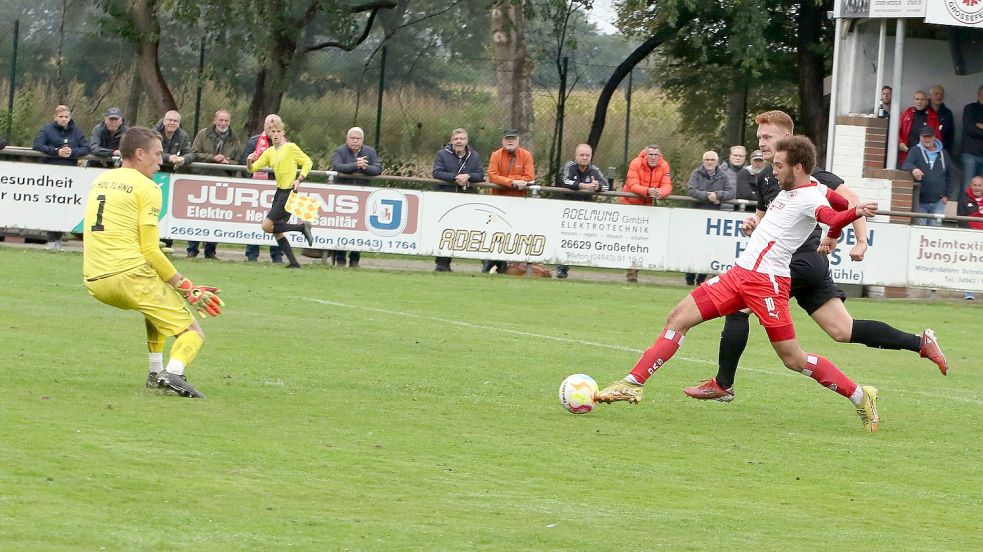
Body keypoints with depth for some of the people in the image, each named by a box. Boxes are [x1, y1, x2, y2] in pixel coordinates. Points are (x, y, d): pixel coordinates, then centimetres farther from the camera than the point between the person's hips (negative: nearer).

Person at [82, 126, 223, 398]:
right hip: (129, 276, -8)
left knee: (160, 294, 36)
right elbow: (149, 250, -9)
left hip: (94, 281, 8)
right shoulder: (146, 188, -5)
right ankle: (174, 371, -30)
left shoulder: (100, 180, 18)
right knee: (192, 332, 1)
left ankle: (156, 372, 24)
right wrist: (186, 287, -1)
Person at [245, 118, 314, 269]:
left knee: (267, 226, -14)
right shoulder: (269, 152, 13)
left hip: (289, 192, -8)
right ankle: (293, 262, 11)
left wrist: (299, 179, -15)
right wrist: (249, 162, -12)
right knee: (277, 232, 6)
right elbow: (252, 168, 10)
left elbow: (307, 162, -4)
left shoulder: (290, 147, -7)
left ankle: (302, 227, -4)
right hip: (279, 191, 8)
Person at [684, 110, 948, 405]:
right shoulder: (766, 177, 17)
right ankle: (920, 343, 11)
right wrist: (754, 223, 5)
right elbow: (764, 215, 30)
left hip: (803, 260, -10)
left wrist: (861, 241, -17)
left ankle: (723, 384, -6)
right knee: (843, 331, 7)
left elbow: (849, 198, -12)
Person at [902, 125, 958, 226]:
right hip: (919, 202, -2)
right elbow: (906, 165, -13)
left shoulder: (943, 154, 11)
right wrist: (913, 169, -37)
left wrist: (947, 195, 7)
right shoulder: (915, 151, 3)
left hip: (938, 202, 2)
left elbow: (950, 176, 16)